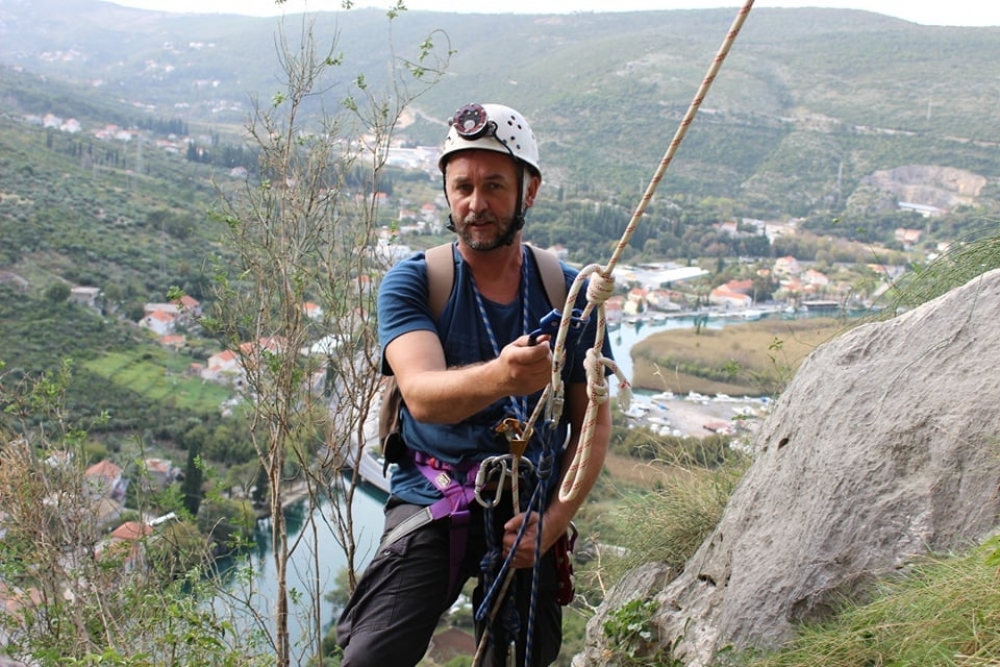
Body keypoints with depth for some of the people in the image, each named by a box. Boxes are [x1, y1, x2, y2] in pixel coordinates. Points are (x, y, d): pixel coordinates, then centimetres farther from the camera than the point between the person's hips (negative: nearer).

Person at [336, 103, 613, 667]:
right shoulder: (411, 282, -7)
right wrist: (498, 377, -45)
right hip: (432, 506, -2)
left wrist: (553, 521, -10)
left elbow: (593, 423, 3)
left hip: (530, 515, 2)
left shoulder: (570, 293, 0)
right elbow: (423, 396, -24)